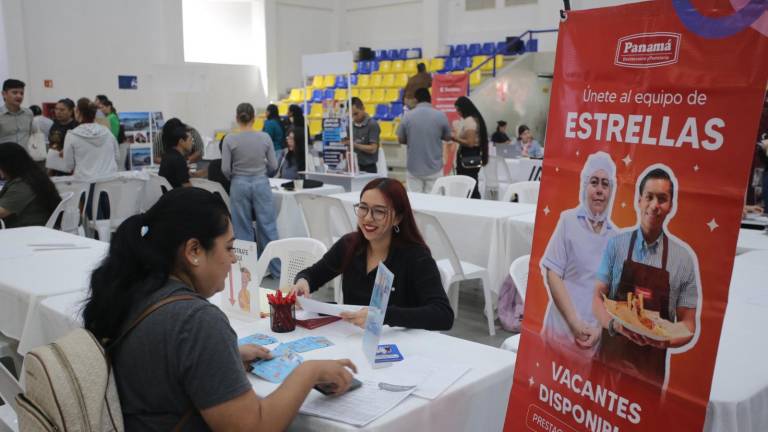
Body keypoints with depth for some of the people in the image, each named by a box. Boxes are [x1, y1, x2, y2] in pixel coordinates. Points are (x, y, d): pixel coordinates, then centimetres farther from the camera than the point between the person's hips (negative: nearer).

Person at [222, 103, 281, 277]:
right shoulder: (264, 137, -5)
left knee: (243, 230, 8)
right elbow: (273, 166, -1)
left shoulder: (230, 139, -8)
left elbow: (225, 169, -7)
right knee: (268, 227, 8)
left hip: (240, 185, -1)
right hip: (261, 184, 1)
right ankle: (277, 269, 12)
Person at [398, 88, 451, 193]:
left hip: (414, 168, 1)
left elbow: (401, 140, 4)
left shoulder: (407, 116, -6)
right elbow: (447, 137, 6)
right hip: (434, 168, 0)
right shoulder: (440, 115, -7)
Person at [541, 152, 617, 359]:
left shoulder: (615, 235, 4)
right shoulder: (568, 220, -5)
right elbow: (552, 275, -7)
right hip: (564, 329, -2)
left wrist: (600, 328, -6)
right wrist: (575, 323, -11)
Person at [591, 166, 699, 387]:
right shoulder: (616, 244, -1)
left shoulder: (685, 257, -2)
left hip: (652, 368, 0)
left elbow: (688, 325, 1)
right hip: (609, 357, 0)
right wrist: (615, 324, -19)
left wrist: (664, 340, -20)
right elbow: (598, 298, 1)